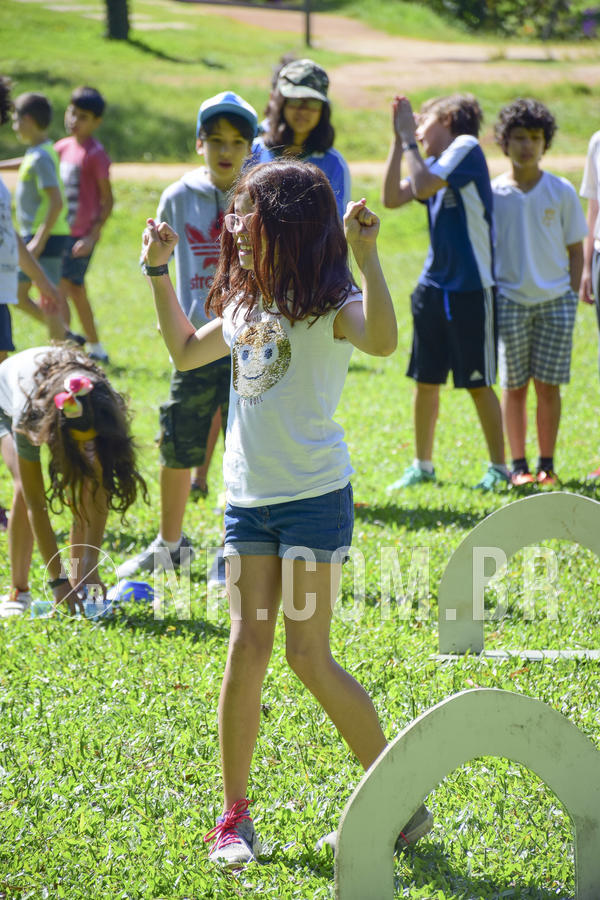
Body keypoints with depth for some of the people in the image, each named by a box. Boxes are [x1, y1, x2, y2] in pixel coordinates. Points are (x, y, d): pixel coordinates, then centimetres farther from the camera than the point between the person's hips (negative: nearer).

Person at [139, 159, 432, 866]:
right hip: (248, 497, 6)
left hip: (313, 496, -6)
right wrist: (158, 272, 24)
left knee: (308, 656, -8)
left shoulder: (328, 303, -10)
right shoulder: (245, 305, 12)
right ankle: (234, 814, 10)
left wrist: (366, 254, -38)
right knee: (247, 648, 2)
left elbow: (382, 341, -33)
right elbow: (186, 352, 30)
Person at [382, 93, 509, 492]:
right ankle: (423, 466, 20)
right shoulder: (436, 163, 13)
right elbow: (393, 198, 4)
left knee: (478, 384, -1)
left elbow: (423, 187, -19)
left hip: (471, 289, -7)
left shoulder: (467, 146, -9)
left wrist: (409, 138, -8)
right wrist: (399, 141, 2)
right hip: (433, 287, 7)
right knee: (426, 381, 10)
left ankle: (499, 468, 10)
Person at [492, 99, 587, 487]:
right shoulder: (493, 193, 1)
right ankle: (518, 465, 13)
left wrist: (571, 297, -1)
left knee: (549, 386, 2)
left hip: (555, 300, 0)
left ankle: (547, 464, 12)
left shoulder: (562, 191, 2)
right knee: (514, 386, 4)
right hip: (510, 300, 0)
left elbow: (575, 250, 7)